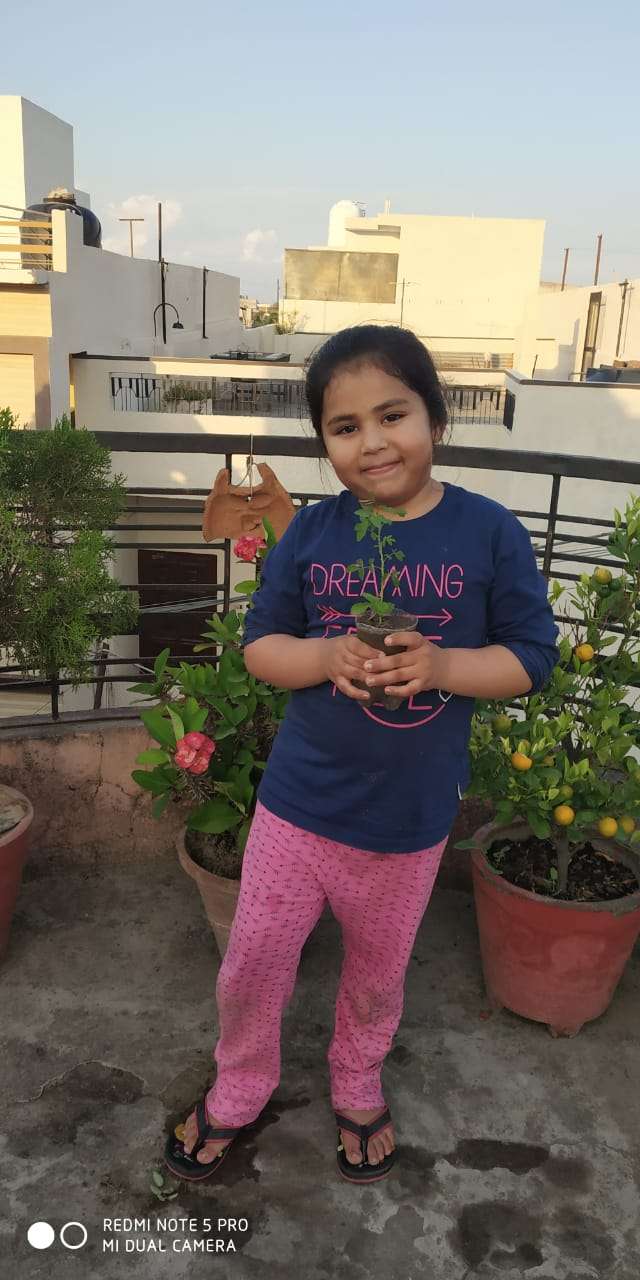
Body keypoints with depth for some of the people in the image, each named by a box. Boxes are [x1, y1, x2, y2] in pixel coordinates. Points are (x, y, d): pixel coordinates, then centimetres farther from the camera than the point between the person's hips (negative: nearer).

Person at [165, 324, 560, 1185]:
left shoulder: (489, 533, -11)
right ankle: (237, 1093, 44)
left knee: (378, 974, 23)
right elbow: (260, 646, -1)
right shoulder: (310, 534, -7)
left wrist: (440, 666, -25)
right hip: (299, 802, 1)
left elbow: (531, 658, -7)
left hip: (413, 818, 0)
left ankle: (358, 1090, 53)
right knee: (251, 967, 13)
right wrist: (328, 656, -22)